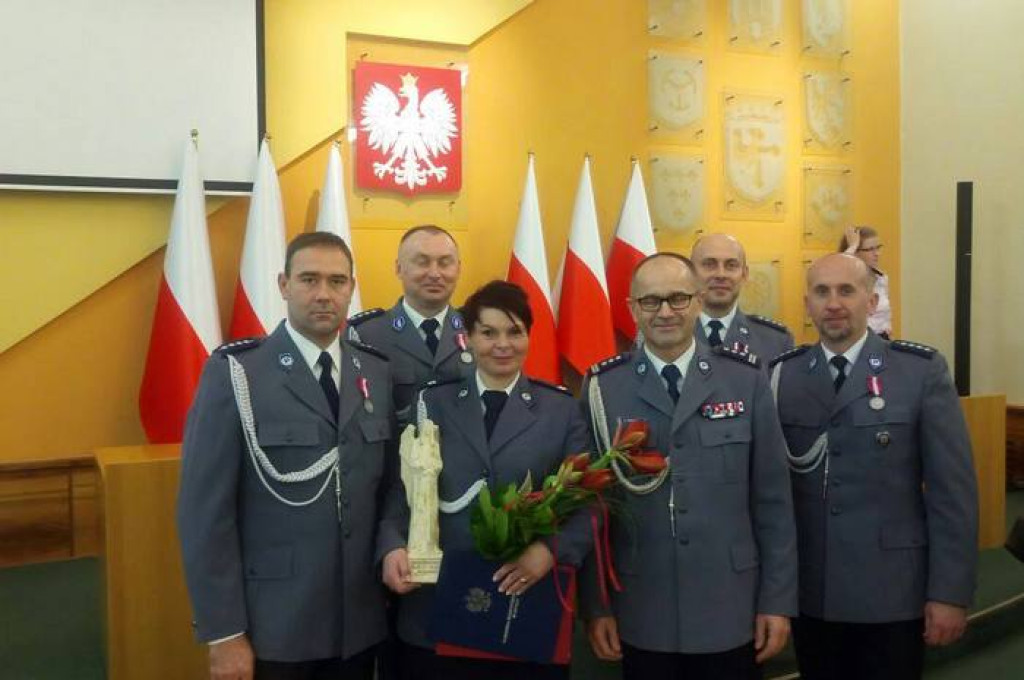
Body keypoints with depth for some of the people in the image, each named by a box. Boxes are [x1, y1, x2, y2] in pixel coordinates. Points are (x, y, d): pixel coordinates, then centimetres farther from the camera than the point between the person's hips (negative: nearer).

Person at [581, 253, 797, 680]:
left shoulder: (746, 379, -2)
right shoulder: (603, 387, -3)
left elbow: (773, 500, 1)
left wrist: (778, 600, 0)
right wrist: (595, 605, 0)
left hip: (731, 614, 1)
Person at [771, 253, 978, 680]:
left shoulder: (922, 371, -5)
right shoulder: (782, 374, 2)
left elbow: (952, 489, -6)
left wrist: (950, 592, -8)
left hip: (892, 592, -2)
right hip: (808, 592, 2)